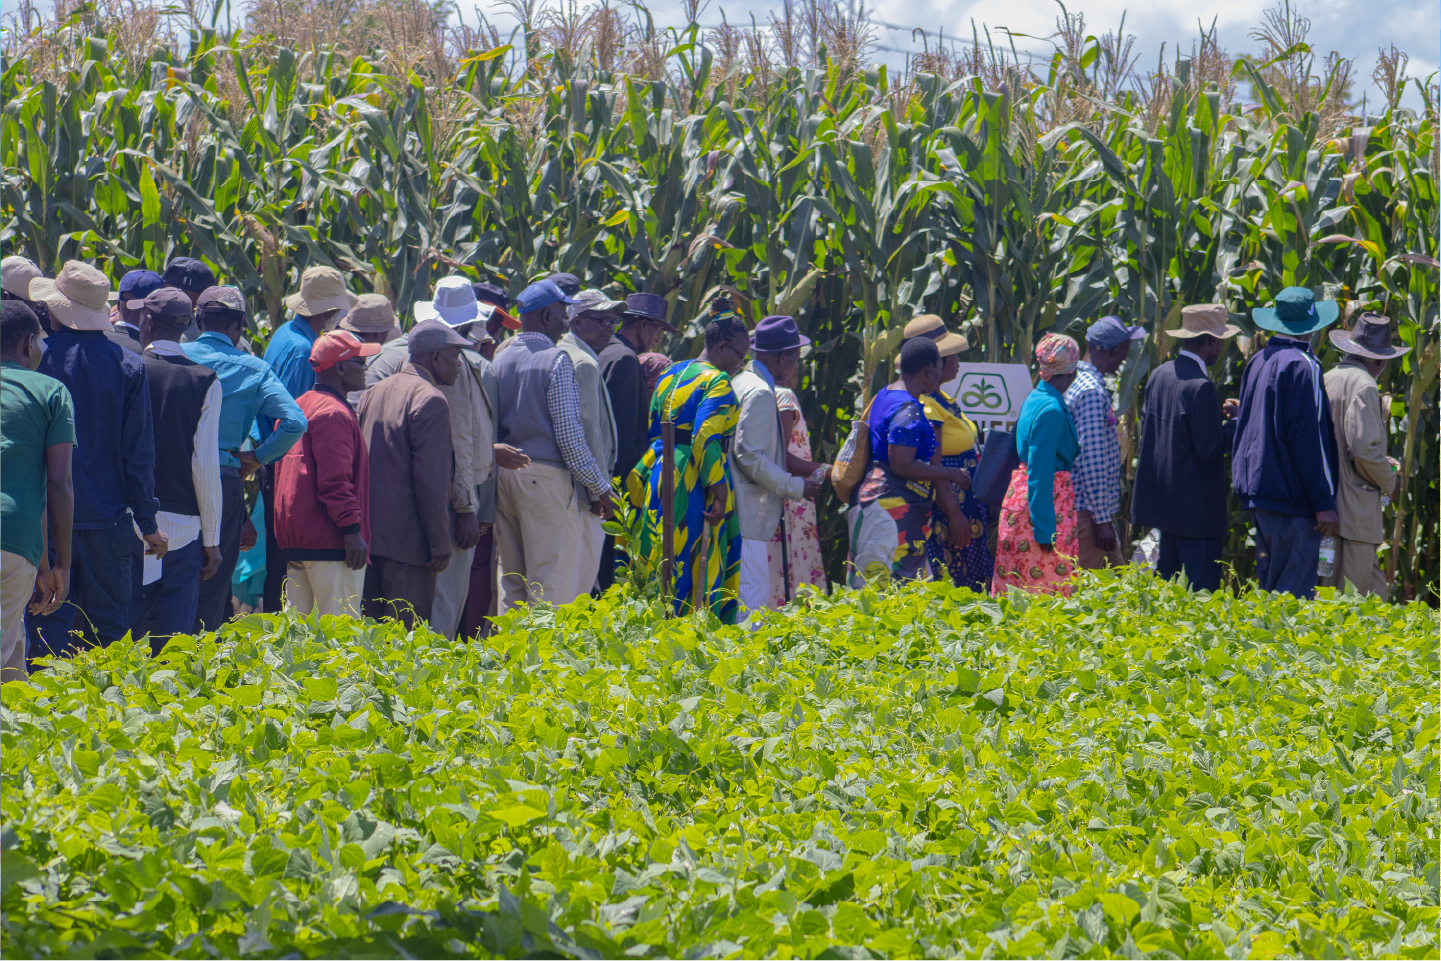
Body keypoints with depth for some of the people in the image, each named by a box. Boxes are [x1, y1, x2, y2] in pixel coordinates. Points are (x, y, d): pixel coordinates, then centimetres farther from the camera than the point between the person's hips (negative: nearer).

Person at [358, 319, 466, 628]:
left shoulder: (373, 393, 14)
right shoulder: (430, 400, -13)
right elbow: (430, 478, -17)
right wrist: (440, 543, -14)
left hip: (368, 531, 8)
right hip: (407, 538, -8)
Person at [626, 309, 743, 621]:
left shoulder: (671, 374, 15)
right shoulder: (717, 381, -10)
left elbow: (652, 431, 18)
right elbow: (706, 439, -21)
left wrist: (644, 479, 22)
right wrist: (720, 494, -22)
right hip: (694, 486, -8)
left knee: (661, 566, 11)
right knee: (698, 569, -6)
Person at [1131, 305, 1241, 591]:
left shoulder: (1159, 375, 6)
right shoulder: (1200, 386, -19)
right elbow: (1211, 448, -20)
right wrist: (1235, 420, -3)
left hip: (1163, 499, 9)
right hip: (1196, 504, -9)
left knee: (1166, 576, 16)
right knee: (1202, 588, -4)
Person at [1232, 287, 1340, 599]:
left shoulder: (1257, 362, 10)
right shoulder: (1301, 366, -14)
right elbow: (1307, 438, -17)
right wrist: (1323, 503, -15)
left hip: (1259, 491, 9)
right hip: (1293, 500, -9)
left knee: (1270, 589, 14)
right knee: (1294, 596, -7)